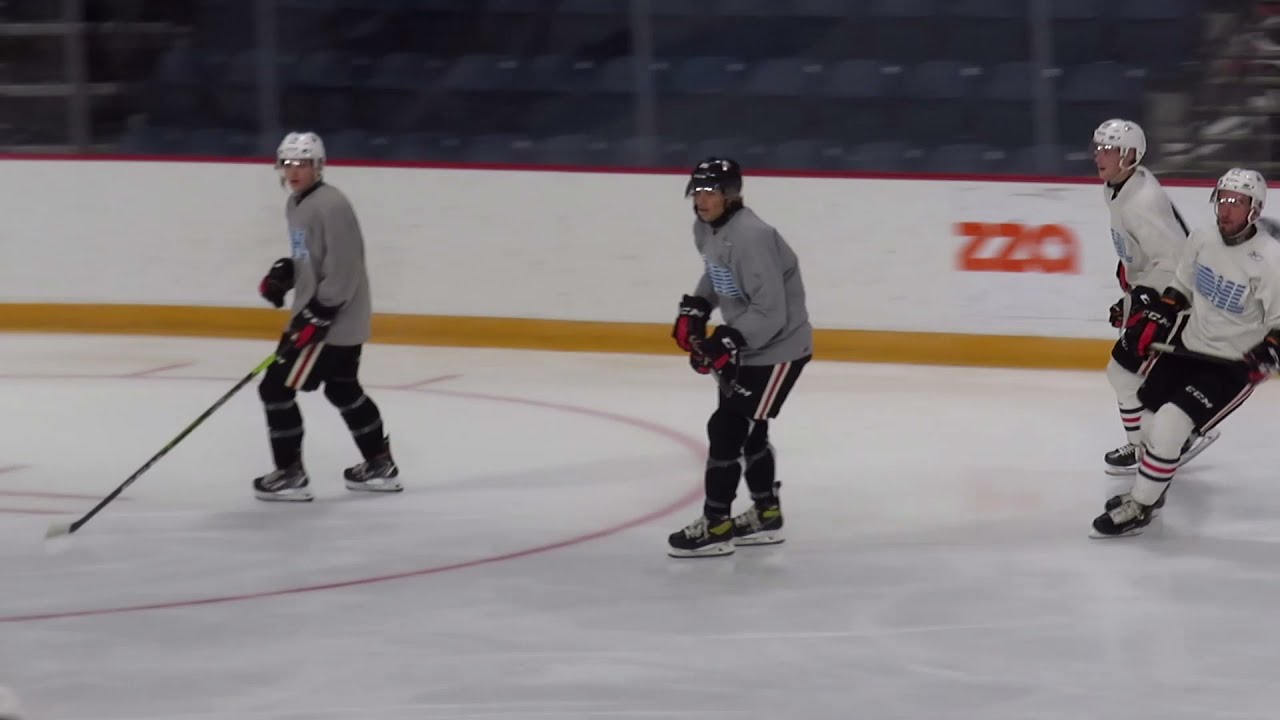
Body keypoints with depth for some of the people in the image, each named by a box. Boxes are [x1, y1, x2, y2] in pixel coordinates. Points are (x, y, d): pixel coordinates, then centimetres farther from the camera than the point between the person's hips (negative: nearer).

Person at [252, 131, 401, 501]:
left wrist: (317, 316, -26)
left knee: (277, 387, -9)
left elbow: (343, 269, -25)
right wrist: (283, 273, 6)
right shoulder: (295, 204, 11)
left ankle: (290, 475, -1)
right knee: (343, 390, 23)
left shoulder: (331, 206, -21)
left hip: (335, 319, -11)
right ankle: (380, 466, 35)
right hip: (315, 312, 11)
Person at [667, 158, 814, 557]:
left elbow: (771, 313, -30)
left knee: (727, 427, -11)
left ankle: (715, 526, -4)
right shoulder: (706, 229, 0)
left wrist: (728, 343, -33)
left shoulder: (752, 238, -30)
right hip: (745, 343, 10)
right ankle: (766, 515, 36)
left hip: (779, 347, -10)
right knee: (747, 428, 20)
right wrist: (695, 308, 8)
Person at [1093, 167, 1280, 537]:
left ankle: (1140, 507, -1)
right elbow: (1181, 288, 13)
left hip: (1232, 366, -7)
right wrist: (1153, 319, 1)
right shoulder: (1203, 239, -5)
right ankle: (1148, 490, 43)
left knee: (1169, 424, -18)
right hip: (1187, 348, 7)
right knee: (1151, 416, 18)